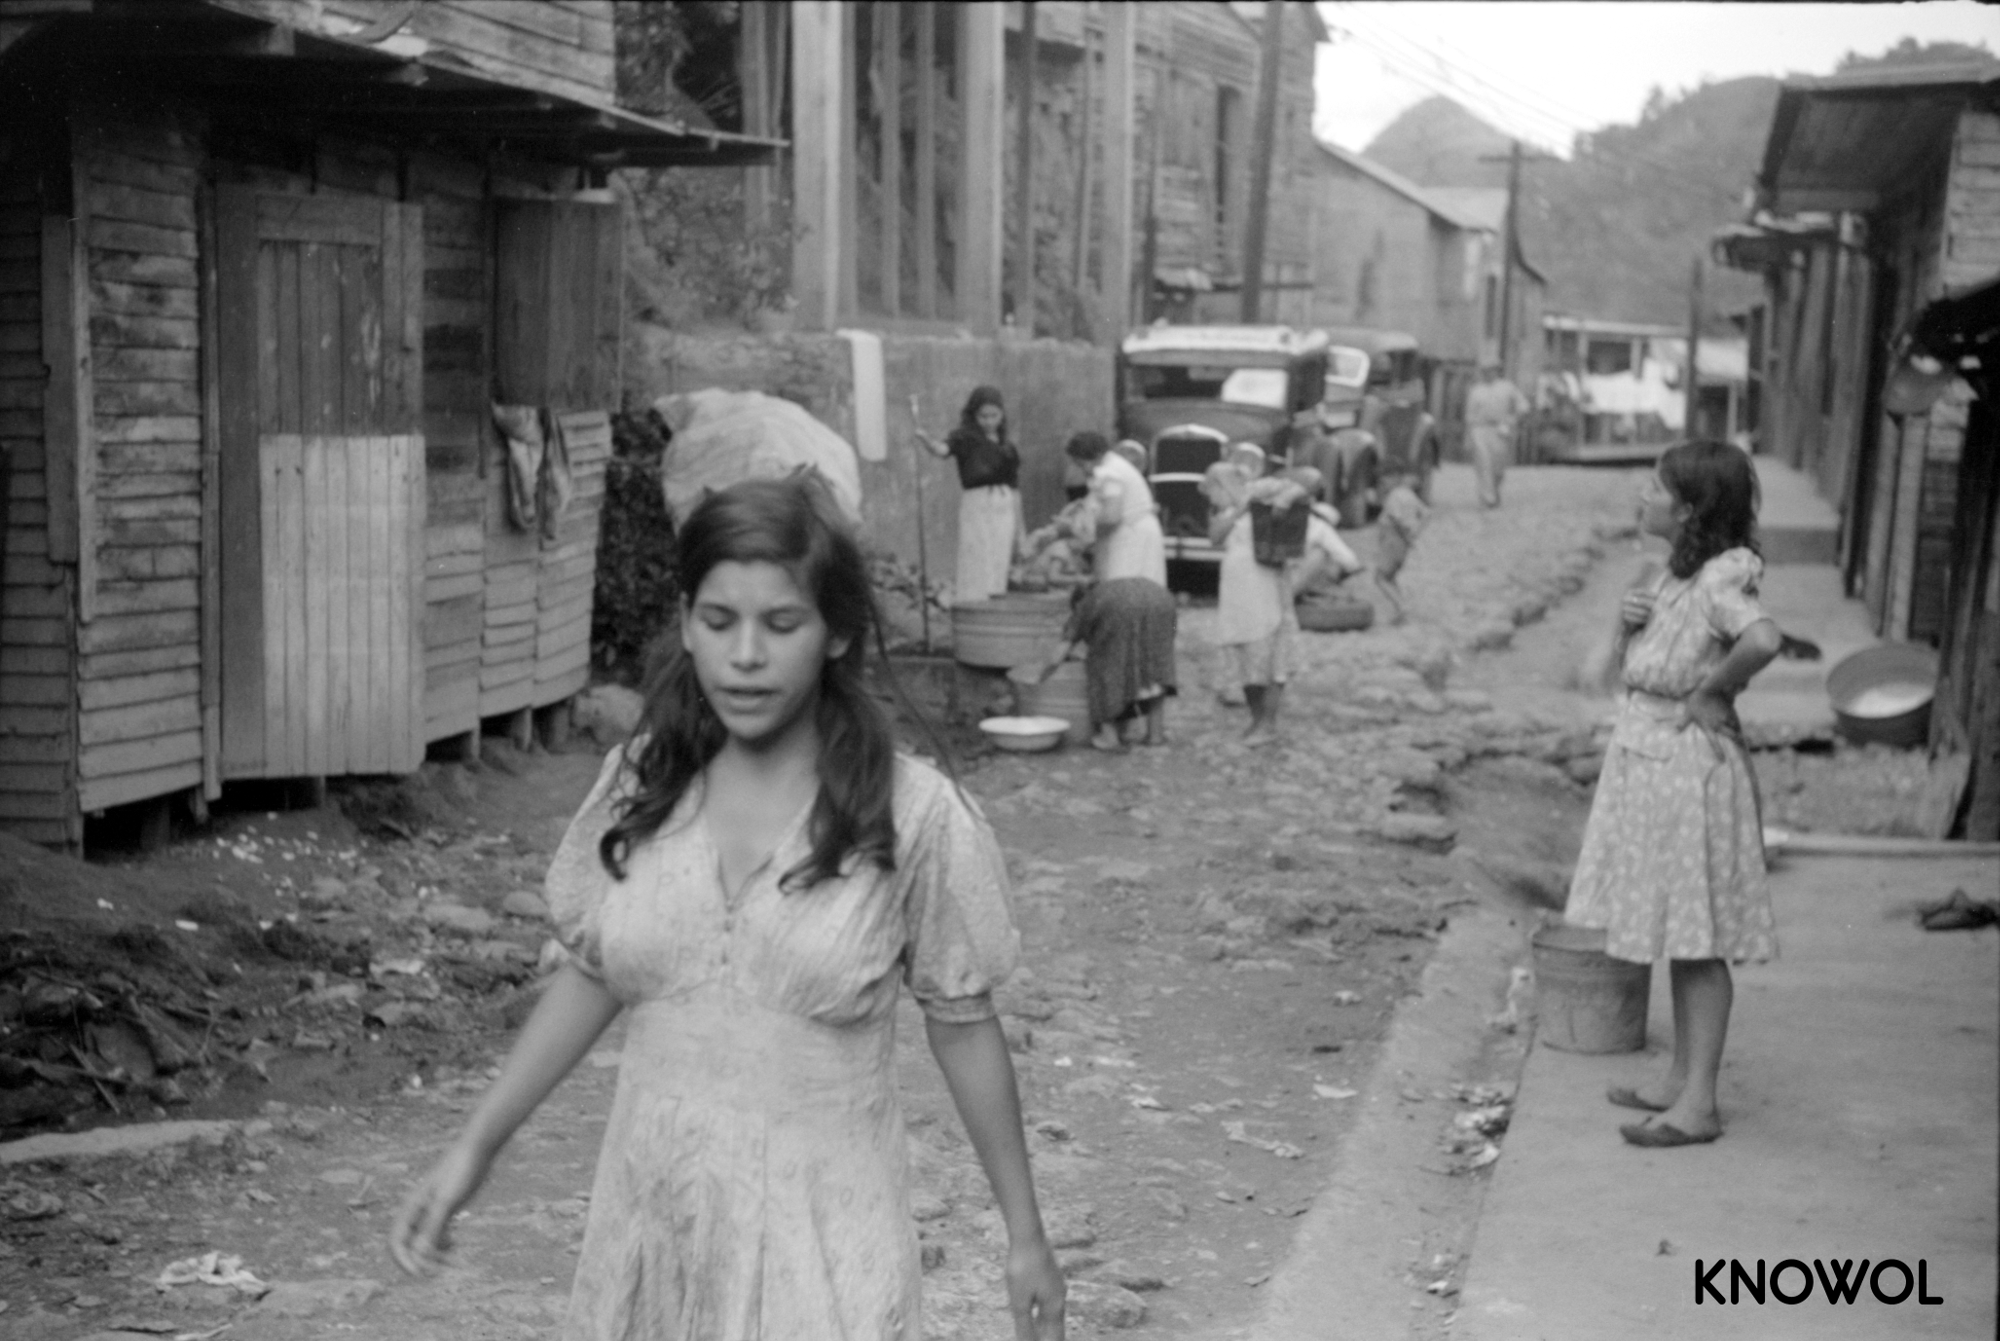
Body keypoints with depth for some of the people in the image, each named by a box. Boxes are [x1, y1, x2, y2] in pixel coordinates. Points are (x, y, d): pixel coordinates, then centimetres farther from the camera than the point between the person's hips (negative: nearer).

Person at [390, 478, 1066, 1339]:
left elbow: (962, 1025, -1)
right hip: (650, 1231, 3)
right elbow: (589, 975, 10)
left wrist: (1023, 1233, 5)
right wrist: (475, 1148, 9)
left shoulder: (911, 815, -11)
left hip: (821, 1247, -3)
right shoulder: (638, 787, -2)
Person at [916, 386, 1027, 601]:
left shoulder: (1008, 446, 15)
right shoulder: (965, 438, 1)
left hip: (1004, 510, 5)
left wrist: (1019, 527, 19)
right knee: (976, 569, -11)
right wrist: (926, 440, -43)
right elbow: (942, 449, -21)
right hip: (976, 504, -5)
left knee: (999, 570, 5)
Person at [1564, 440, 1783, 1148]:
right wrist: (1627, 619, -1)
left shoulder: (1719, 579, -19)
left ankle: (1698, 1103, 2)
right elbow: (1637, 659, 20)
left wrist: (1710, 692, -24)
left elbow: (1763, 640, -39)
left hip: (1690, 763, -10)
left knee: (1698, 937, -3)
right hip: (1646, 751, 10)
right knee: (1675, 931, 16)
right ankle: (1681, 1078, 27)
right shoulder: (1676, 573, 9)